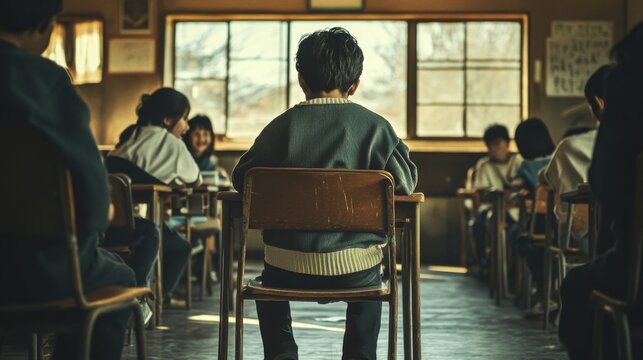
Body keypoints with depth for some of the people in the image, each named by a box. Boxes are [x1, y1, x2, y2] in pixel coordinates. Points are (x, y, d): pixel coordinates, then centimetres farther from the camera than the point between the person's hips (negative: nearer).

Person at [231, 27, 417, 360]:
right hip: (353, 269, 0)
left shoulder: (282, 126, -3)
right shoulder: (375, 126, -5)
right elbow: (406, 183, 0)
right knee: (371, 279, 36)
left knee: (270, 283, 36)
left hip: (289, 268, 0)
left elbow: (242, 179, 5)